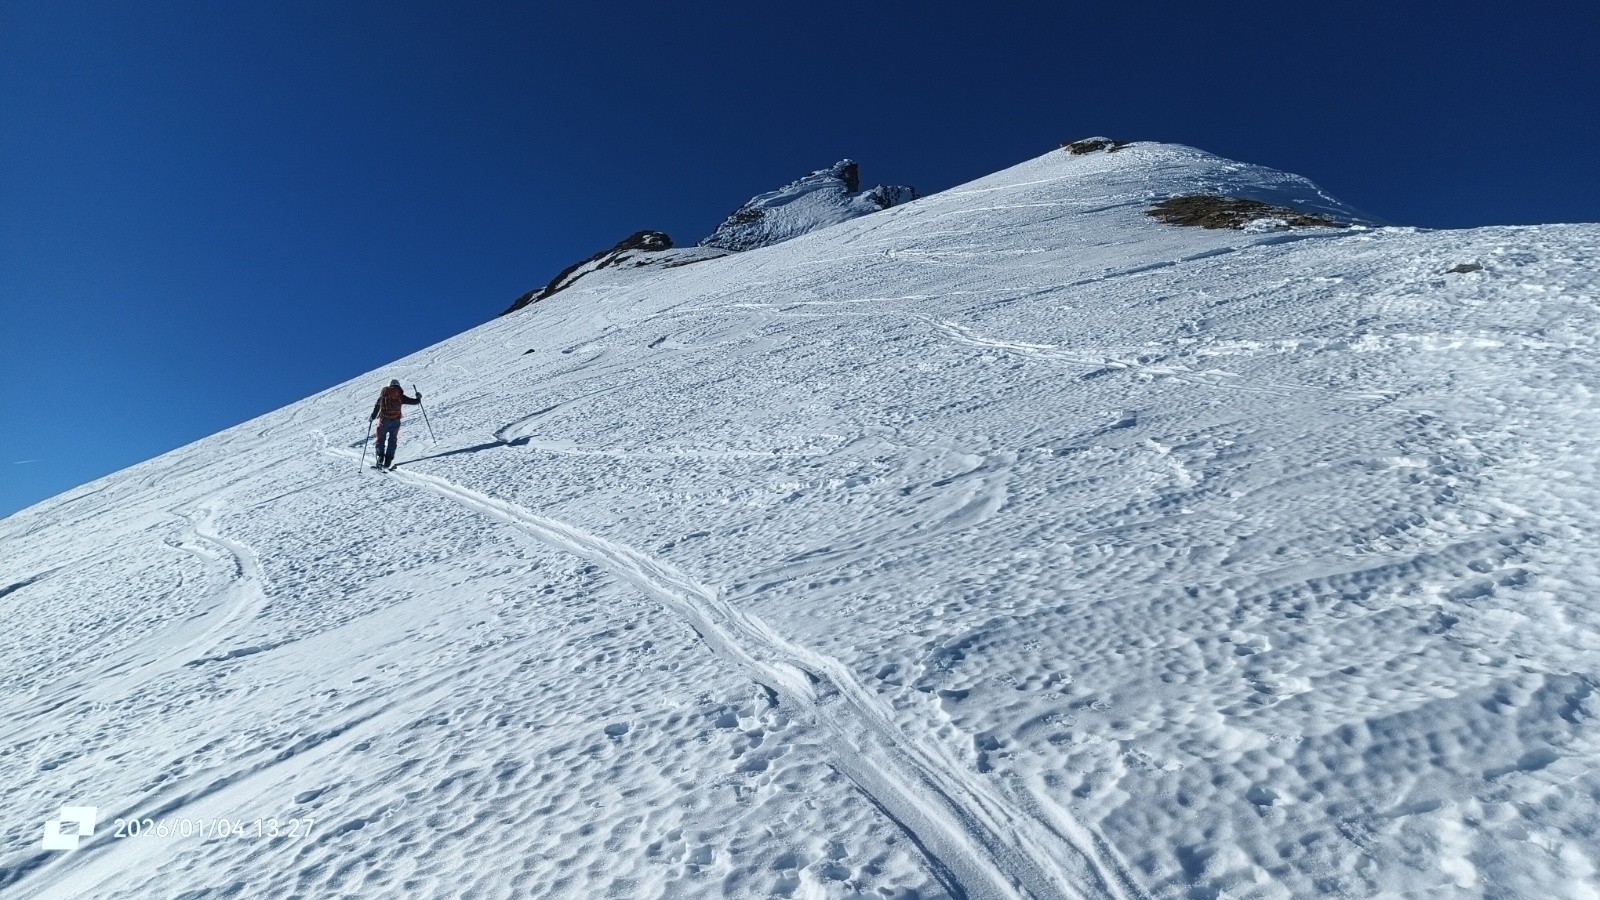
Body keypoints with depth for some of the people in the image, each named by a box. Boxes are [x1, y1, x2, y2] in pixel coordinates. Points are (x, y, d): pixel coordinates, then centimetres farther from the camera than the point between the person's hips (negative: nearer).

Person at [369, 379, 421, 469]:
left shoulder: (384, 393, 10)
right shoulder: (400, 395, 5)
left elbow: (377, 406, 12)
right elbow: (414, 401, 7)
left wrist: (372, 417, 21)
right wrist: (418, 398, 29)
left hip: (384, 419, 0)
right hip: (395, 420, 0)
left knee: (381, 439, 13)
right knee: (392, 440, 8)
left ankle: (380, 459, -2)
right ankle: (387, 462, -1)